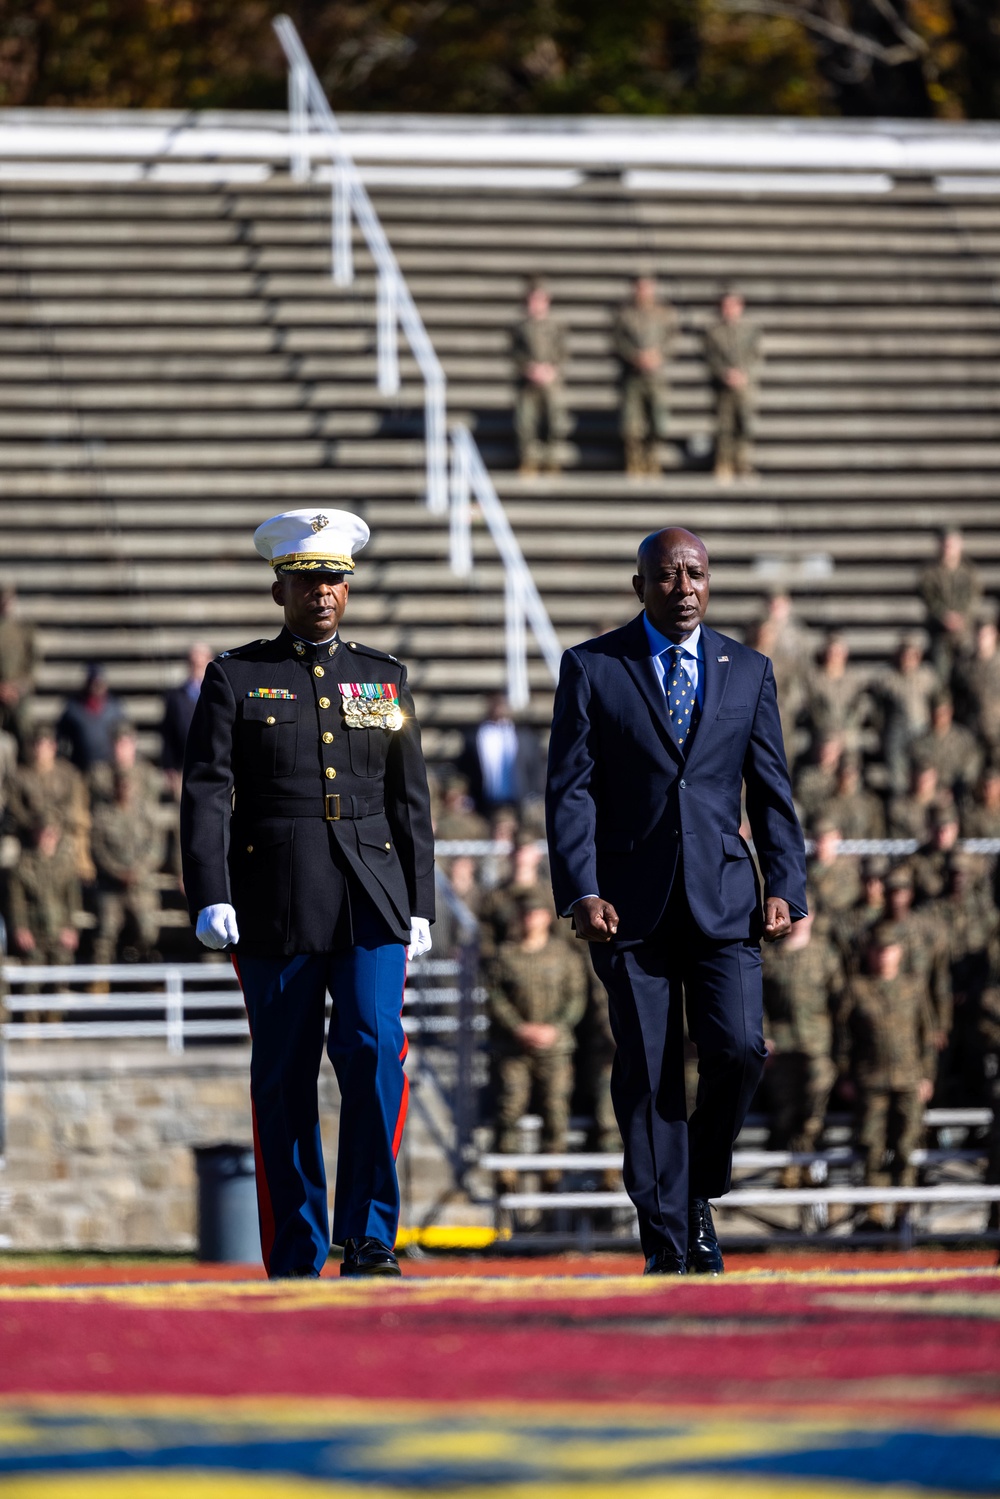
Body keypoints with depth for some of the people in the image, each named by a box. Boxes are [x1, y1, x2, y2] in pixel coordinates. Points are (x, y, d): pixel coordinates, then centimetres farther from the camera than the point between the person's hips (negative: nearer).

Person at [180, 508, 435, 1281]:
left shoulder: (384, 678, 13)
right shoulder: (235, 679, 4)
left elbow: (410, 803, 13)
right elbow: (206, 796, -3)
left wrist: (420, 907, 7)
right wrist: (210, 897, -14)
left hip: (372, 902, 1)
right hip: (275, 909, -1)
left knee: (376, 1051, -15)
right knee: (284, 1081, 2)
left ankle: (368, 1238, -10)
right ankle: (296, 1261, 9)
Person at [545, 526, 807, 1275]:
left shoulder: (748, 671, 10)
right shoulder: (591, 668, 3)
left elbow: (772, 790, 10)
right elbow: (570, 789, -1)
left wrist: (784, 887, -1)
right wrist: (581, 892, -12)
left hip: (723, 897, 2)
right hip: (632, 903, -2)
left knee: (738, 1050, -12)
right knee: (647, 1073, -2)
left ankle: (698, 1194, 12)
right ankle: (667, 1240, 3)